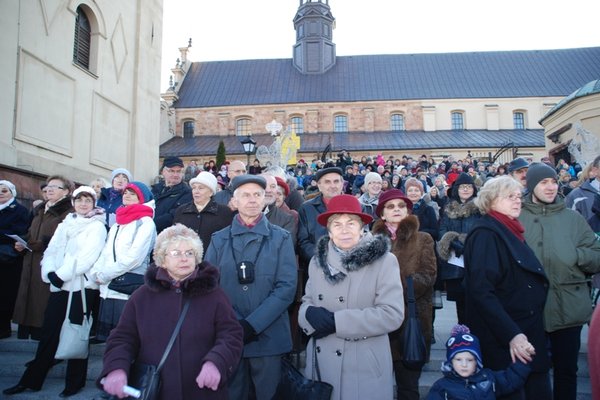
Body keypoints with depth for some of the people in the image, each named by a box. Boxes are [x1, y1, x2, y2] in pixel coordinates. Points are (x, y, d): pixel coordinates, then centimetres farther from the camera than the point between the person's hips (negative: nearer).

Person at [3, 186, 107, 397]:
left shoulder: (97, 226, -3)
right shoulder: (64, 225, 16)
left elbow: (86, 257, -14)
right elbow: (51, 251, 10)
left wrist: (61, 275, -15)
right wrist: (50, 273, -8)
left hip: (80, 286, -5)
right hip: (58, 286, 5)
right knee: (49, 333, 9)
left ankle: (74, 382, 14)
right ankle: (32, 379, 19)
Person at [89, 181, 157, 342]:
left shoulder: (145, 223, -4)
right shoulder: (116, 225, 20)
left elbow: (134, 257, -13)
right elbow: (106, 254, 16)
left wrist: (104, 275, -8)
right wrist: (95, 273, -3)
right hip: (107, 290, 7)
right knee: (108, 339, 11)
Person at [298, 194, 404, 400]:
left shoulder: (384, 261, -9)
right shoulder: (318, 260, 6)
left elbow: (392, 314, -15)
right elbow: (306, 302, 11)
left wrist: (336, 321, -18)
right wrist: (311, 314, -14)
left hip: (364, 367, -4)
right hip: (321, 363, 4)